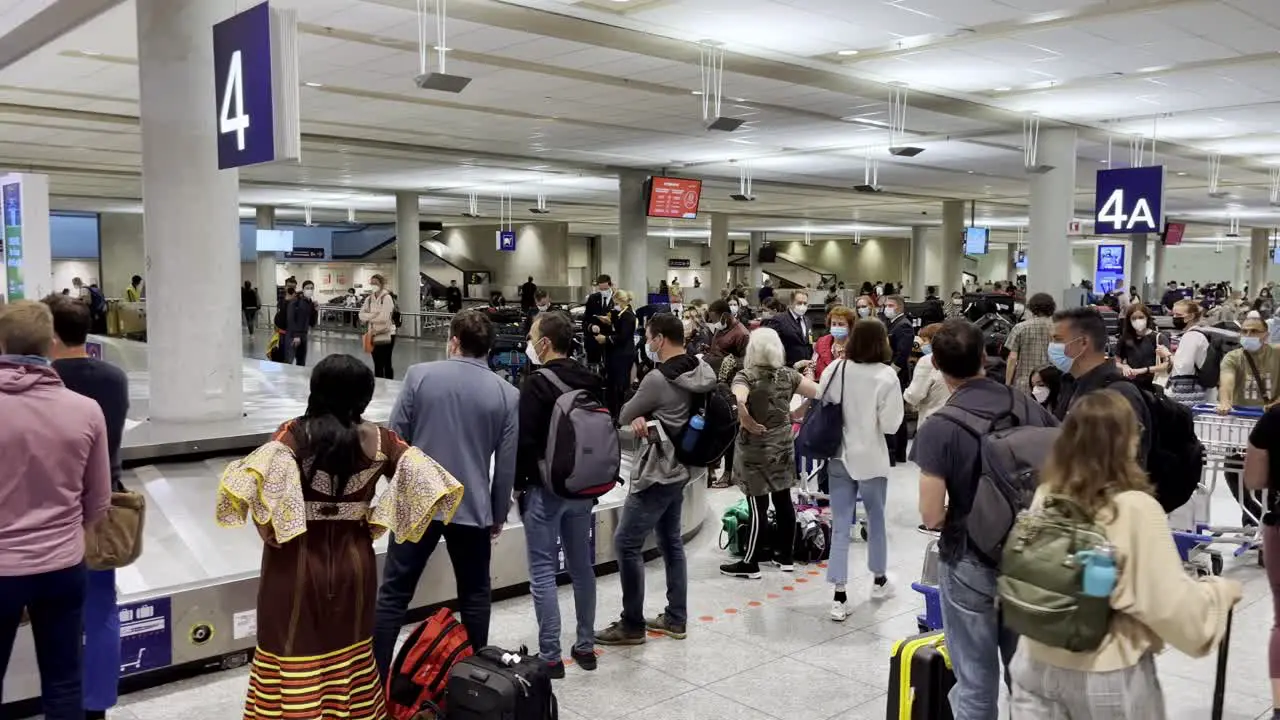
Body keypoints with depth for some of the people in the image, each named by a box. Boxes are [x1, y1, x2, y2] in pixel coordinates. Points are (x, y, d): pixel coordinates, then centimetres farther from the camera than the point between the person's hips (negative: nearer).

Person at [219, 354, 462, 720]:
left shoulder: (295, 434, -14)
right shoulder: (380, 439, -6)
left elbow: (251, 479, -28)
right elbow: (427, 483, -8)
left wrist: (269, 529, -12)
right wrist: (378, 520, -1)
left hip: (297, 560, -3)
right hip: (355, 559, 3)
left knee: (293, 655, 11)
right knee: (348, 652, 20)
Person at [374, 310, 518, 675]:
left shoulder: (419, 374, -3)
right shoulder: (508, 394, -1)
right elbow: (507, 464, 1)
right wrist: (499, 514, 12)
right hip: (473, 507, 1)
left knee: (393, 593, 8)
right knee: (475, 595, 16)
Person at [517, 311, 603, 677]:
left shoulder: (536, 384, -15)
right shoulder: (592, 382, 6)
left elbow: (524, 441, -17)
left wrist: (519, 483, -3)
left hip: (545, 490, -7)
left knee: (543, 573, 0)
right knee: (582, 566, 15)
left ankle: (550, 657, 3)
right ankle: (585, 646, 24)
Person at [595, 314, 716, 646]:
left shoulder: (658, 379, -23)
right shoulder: (701, 371, 3)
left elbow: (624, 416, -10)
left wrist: (637, 417, 11)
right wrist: (645, 418, -11)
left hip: (658, 472, -9)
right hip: (681, 468, 9)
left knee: (626, 543, -1)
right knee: (671, 541, 17)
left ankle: (632, 625, 7)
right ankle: (676, 619, 24)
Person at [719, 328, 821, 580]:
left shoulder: (745, 376, -15)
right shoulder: (788, 374, 0)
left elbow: (737, 401, -33)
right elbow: (818, 393, 0)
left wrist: (748, 422, -18)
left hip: (755, 449, -5)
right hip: (783, 446, 5)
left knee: (759, 507, -1)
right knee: (783, 501, 14)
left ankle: (750, 564, 10)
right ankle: (785, 556, 26)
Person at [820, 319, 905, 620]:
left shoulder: (834, 369, -6)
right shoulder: (885, 375, -15)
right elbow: (890, 424, -14)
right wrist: (870, 421, 4)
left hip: (838, 456, 2)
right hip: (870, 458, -2)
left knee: (840, 526, 5)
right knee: (876, 520, 18)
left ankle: (839, 597, 3)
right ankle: (879, 581, 37)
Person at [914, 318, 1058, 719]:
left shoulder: (939, 427, -17)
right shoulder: (1030, 406, -2)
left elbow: (931, 516, -18)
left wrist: (957, 511, 3)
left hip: (971, 564, -5)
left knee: (976, 683, 9)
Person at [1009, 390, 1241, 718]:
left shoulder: (1046, 495, -5)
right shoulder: (1136, 509, -19)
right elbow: (1172, 604, -17)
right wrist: (1223, 590, 1)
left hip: (1039, 663, 4)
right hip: (1108, 675, -3)